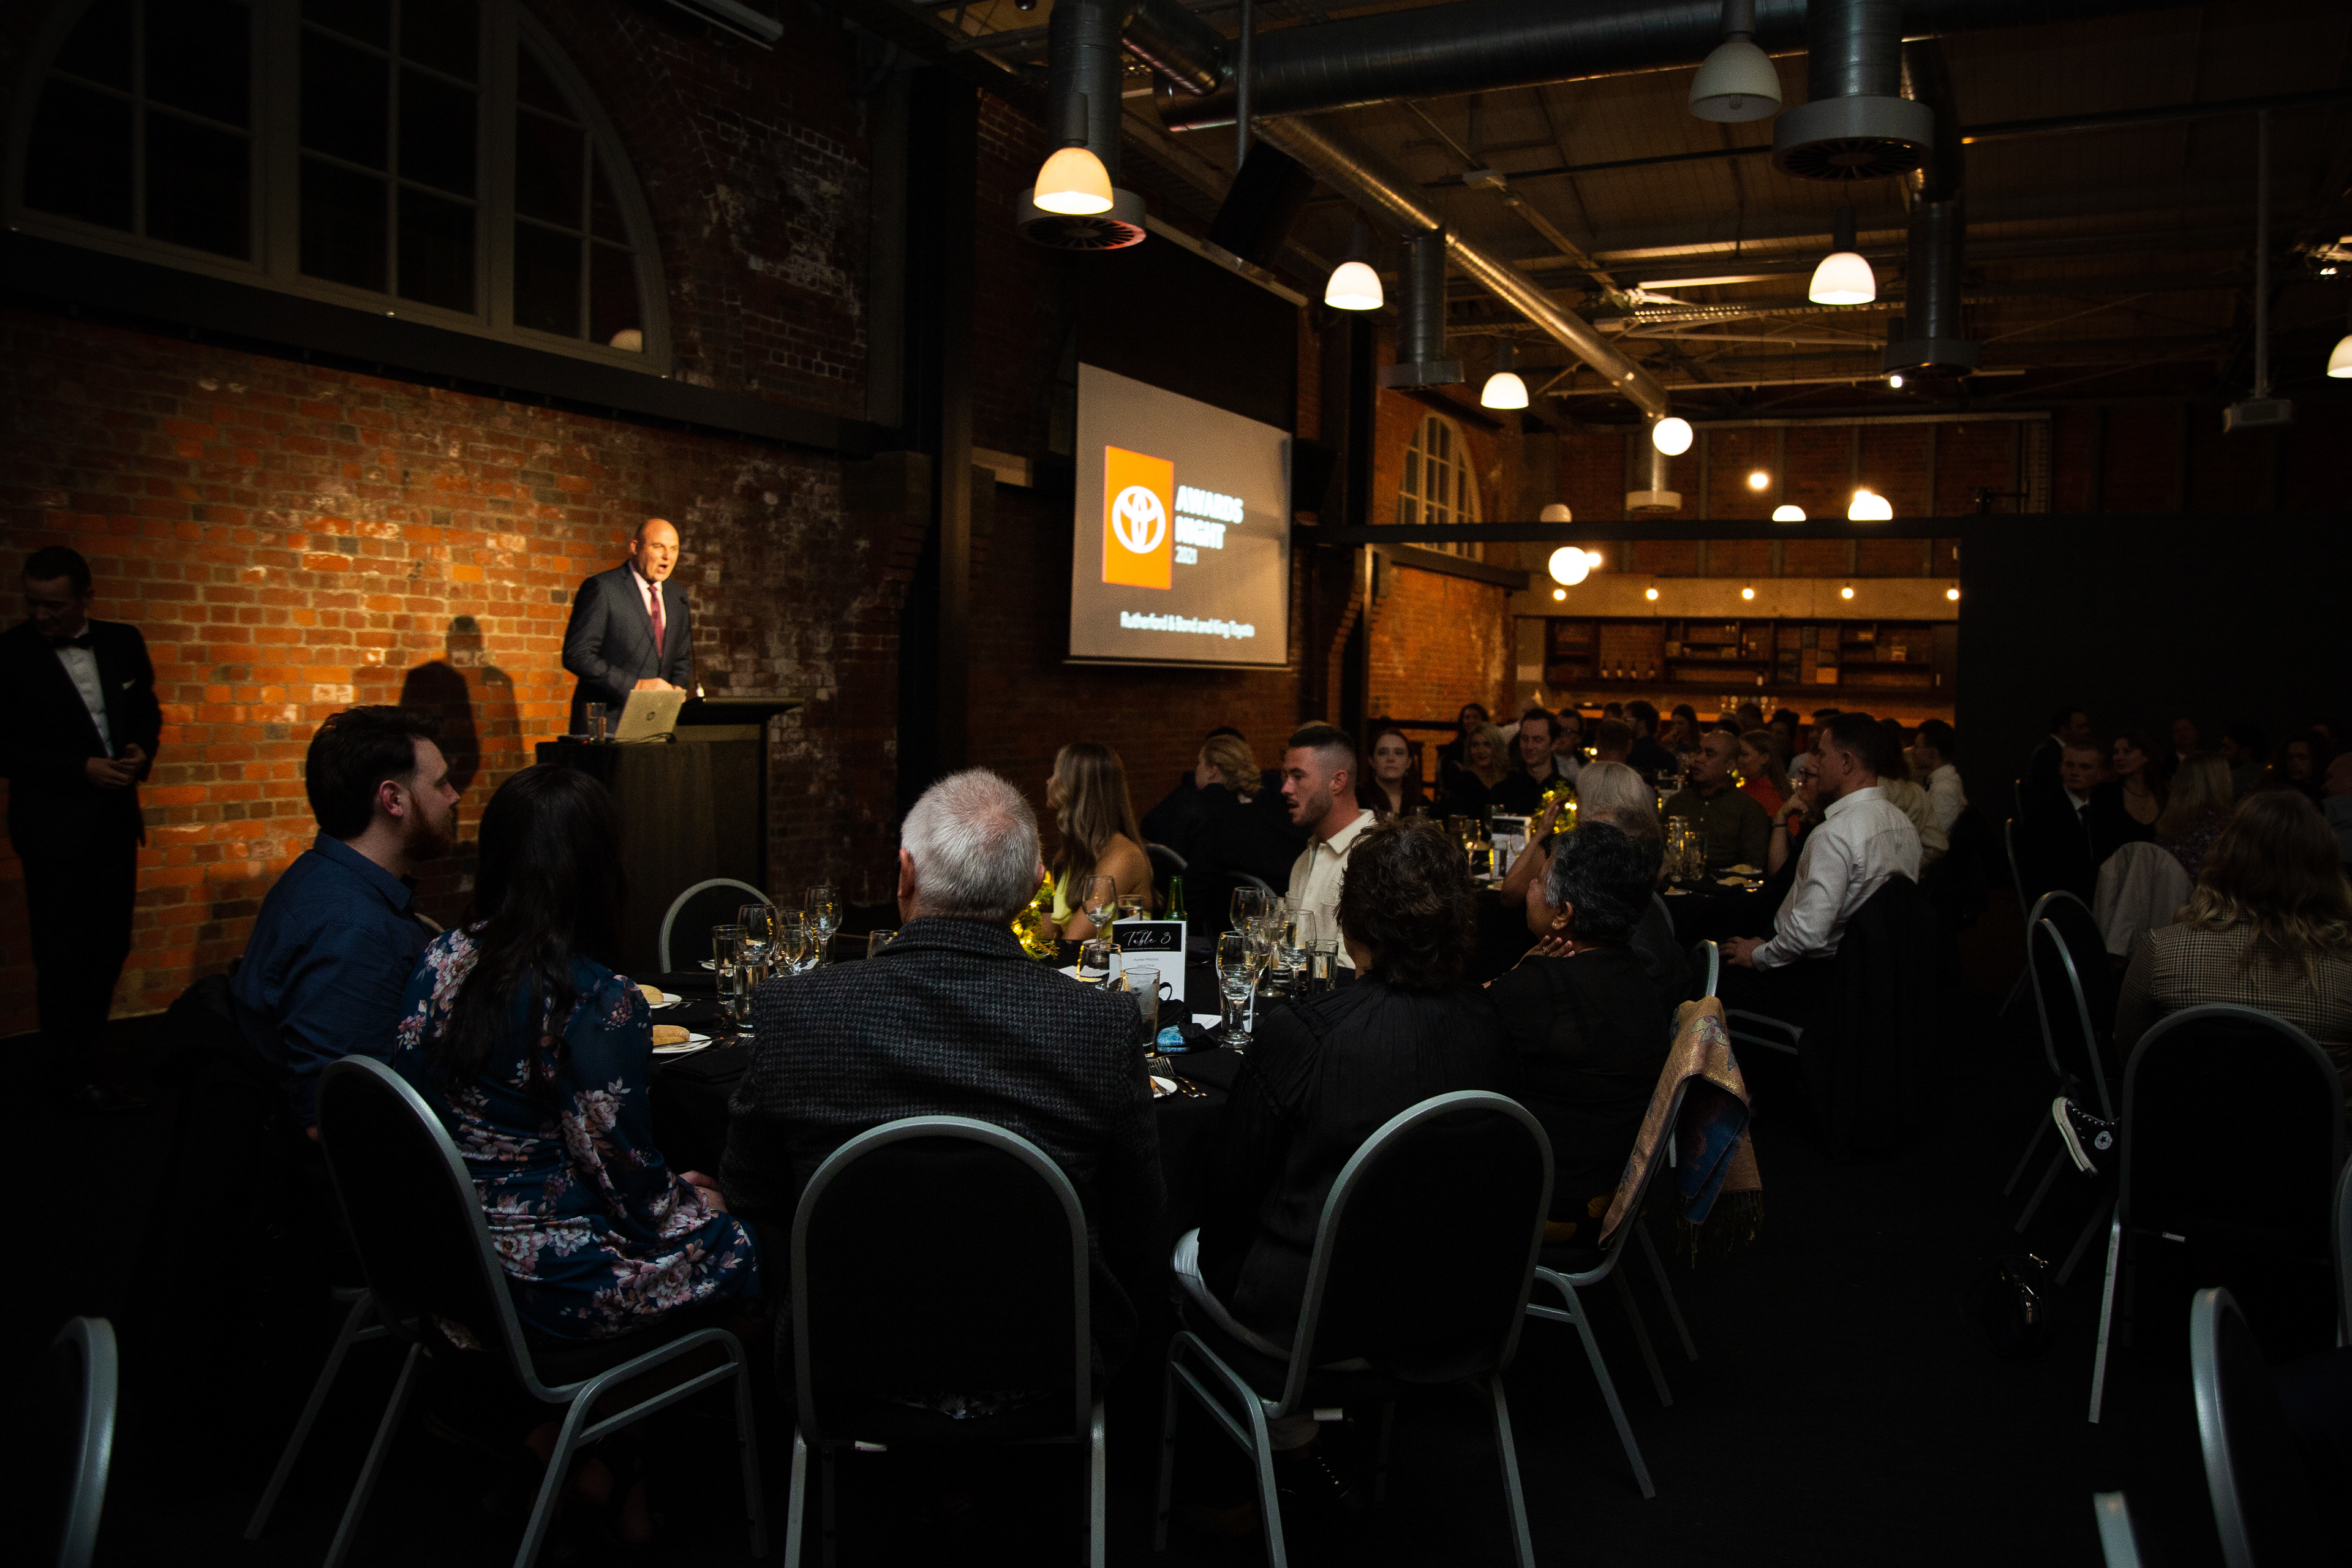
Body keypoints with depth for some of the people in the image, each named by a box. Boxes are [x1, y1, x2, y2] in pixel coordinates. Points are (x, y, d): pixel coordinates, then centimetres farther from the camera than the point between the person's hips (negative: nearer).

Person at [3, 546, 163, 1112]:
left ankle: (81, 1052, 26)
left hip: (115, 819, 5)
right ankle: (71, 1076, 15)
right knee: (64, 954, 3)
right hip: (55, 826, -5)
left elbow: (147, 710, 14)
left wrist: (144, 750, -6)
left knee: (109, 947, 11)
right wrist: (83, 769, -19)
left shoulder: (123, 642, 4)